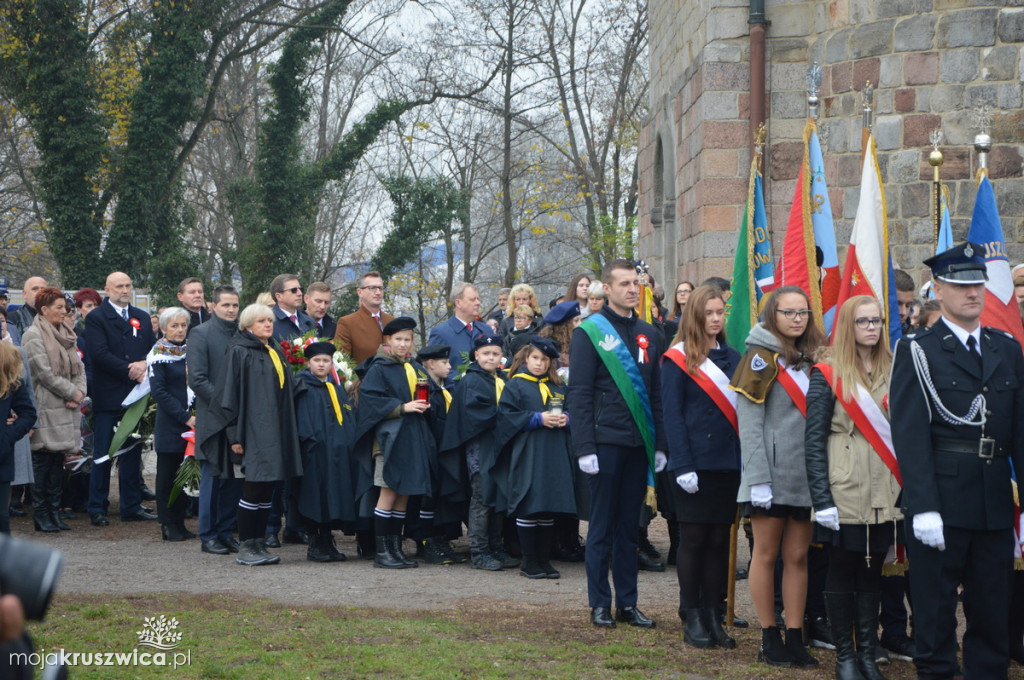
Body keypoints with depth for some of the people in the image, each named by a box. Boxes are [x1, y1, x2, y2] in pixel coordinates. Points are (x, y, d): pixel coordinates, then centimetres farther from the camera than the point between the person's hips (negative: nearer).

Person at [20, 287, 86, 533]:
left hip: (65, 408, 7)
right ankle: (41, 515, 1)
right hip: (45, 409, -7)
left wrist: (80, 393, -3)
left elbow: (78, 367, 14)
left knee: (58, 460, 8)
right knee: (42, 460, -4)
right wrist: (72, 393, -10)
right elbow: (45, 373, -14)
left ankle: (54, 512, 13)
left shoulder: (66, 334, 16)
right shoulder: (33, 335, -8)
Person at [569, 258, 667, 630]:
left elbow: (657, 393, 15)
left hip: (638, 444, 5)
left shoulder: (648, 334, 13)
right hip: (606, 442, -5)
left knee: (630, 526, 10)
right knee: (602, 526, 2)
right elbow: (579, 394, -8)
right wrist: (584, 446, -15)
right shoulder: (589, 332, -4)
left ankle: (628, 603, 16)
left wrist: (660, 444, 8)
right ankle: (599, 603, 9)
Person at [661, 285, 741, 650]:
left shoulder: (733, 359, 13)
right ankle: (691, 618, 9)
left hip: (729, 464, 5)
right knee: (694, 538, 1)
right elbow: (672, 415, -7)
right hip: (694, 465, -4)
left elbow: (742, 411, 12)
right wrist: (683, 465, -15)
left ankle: (712, 615, 13)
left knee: (720, 539, 6)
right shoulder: (678, 359, -3)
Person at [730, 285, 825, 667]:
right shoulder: (761, 358, -5)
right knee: (767, 554, 2)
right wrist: (758, 478, -16)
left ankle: (795, 638, 9)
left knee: (798, 556, 6)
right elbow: (749, 424, -10)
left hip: (807, 475, 5)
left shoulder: (811, 359, 13)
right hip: (773, 474, -5)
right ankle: (769, 639, 10)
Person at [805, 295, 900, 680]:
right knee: (842, 571, 3)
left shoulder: (892, 372, 10)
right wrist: (822, 499, -12)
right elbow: (814, 440, -5)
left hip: (883, 496, 4)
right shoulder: (828, 374, -3)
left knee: (872, 572, 8)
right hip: (844, 494, -4)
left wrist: (905, 491, 6)